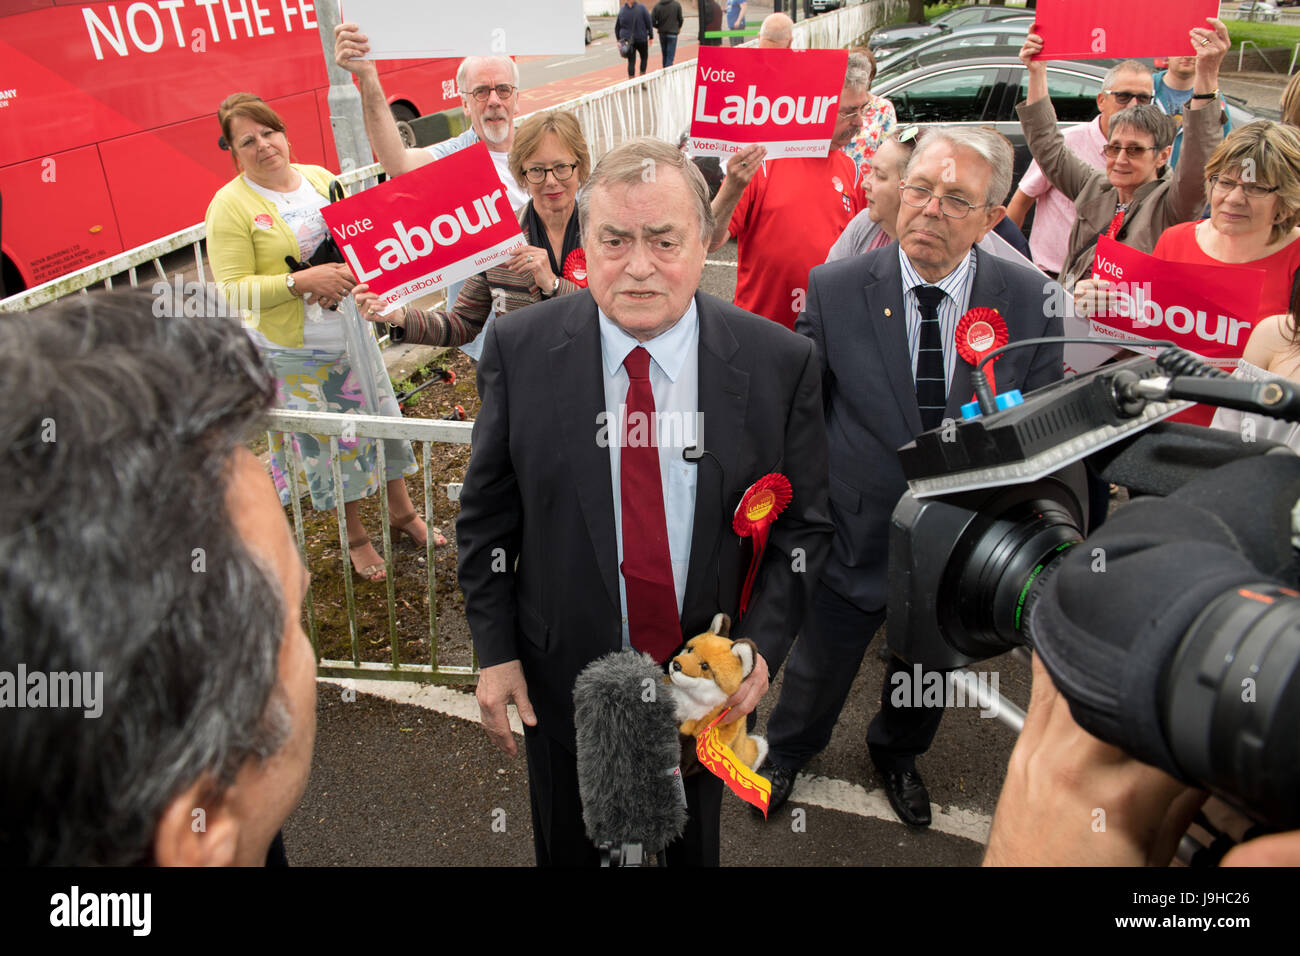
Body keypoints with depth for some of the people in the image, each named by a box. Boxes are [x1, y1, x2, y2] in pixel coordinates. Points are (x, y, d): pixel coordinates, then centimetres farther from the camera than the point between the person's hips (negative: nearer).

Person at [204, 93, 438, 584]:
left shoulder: (319, 177, 3)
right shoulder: (230, 205, -12)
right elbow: (232, 290, -16)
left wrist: (346, 273, -7)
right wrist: (302, 281, -27)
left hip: (351, 332, 5)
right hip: (293, 351, -5)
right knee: (327, 442, 7)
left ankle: (401, 510, 35)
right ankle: (355, 536, 26)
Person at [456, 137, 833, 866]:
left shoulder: (779, 363, -13)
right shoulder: (519, 349, -12)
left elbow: (804, 524, -4)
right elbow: (488, 515, -4)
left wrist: (762, 645, -14)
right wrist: (495, 650, -5)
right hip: (562, 675, 0)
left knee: (694, 844, 27)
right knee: (570, 846, 25)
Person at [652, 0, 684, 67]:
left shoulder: (657, 5, -3)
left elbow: (652, 20, -7)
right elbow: (680, 19, -3)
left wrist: (658, 27, 10)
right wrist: (678, 28, 17)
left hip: (662, 33, 3)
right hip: (672, 32, -3)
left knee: (664, 54, 15)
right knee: (670, 55, -4)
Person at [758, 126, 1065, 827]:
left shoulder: (1030, 301, -12)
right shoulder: (834, 289, -15)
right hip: (854, 539, -1)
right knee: (818, 670, 22)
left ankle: (897, 753, 60)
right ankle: (788, 750, 55)